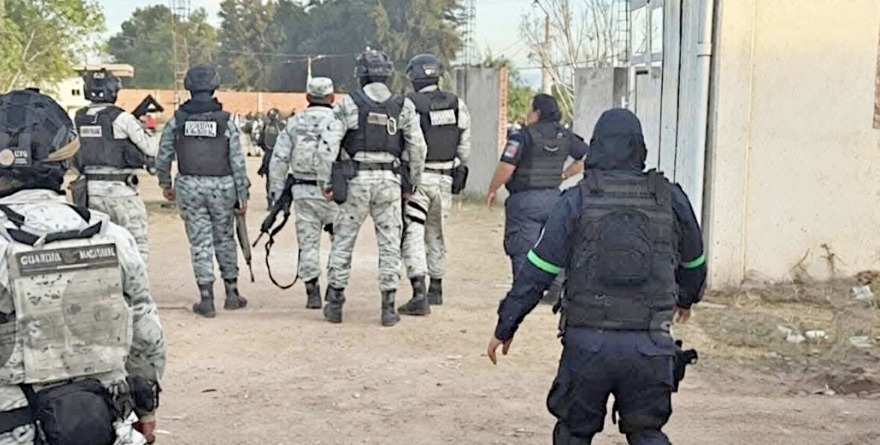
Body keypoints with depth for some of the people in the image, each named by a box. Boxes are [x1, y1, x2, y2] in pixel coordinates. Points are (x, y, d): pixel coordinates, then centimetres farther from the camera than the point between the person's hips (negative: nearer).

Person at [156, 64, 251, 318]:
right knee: (224, 239, 14)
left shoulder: (177, 121, -2)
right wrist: (243, 195, 1)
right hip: (221, 187, 0)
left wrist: (165, 185, 19)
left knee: (200, 242, 5)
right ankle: (231, 293, 21)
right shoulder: (225, 122, -6)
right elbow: (238, 162, -6)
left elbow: (162, 158, 3)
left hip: (189, 187, 0)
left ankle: (206, 299, 4)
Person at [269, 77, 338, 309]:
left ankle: (312, 291, 8)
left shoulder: (294, 123, 7)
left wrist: (277, 193, 11)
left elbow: (279, 160, 5)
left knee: (307, 242, 8)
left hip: (303, 192, 3)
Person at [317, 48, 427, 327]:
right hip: (389, 180, 1)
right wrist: (413, 183, 12)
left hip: (357, 179, -1)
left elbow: (329, 144, -7)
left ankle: (335, 303, 13)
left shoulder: (349, 103, -3)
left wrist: (326, 180, 1)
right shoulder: (404, 107, 3)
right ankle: (388, 306, 7)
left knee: (343, 241, 10)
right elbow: (418, 148, 2)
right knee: (389, 243, 7)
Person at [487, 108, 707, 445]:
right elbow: (693, 262, 20)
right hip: (649, 345, 2)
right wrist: (686, 298, 42)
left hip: (587, 341, -1)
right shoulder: (670, 199, 4)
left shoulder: (577, 200, -2)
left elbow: (537, 272, -3)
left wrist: (505, 326, 6)